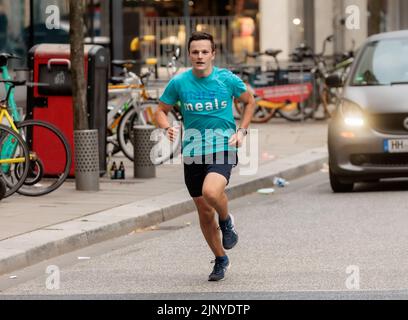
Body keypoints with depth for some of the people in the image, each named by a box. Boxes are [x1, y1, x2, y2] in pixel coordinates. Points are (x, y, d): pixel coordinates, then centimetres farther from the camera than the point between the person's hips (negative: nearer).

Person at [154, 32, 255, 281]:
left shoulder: (227, 79, -5)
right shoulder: (179, 83, -2)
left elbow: (250, 102, 13)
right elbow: (161, 111, 9)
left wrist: (242, 130, 0)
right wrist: (167, 128, -13)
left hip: (223, 148, -3)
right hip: (193, 153, 3)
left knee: (211, 191, -31)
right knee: (204, 211, 10)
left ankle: (226, 221, 3)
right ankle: (220, 260, 30)